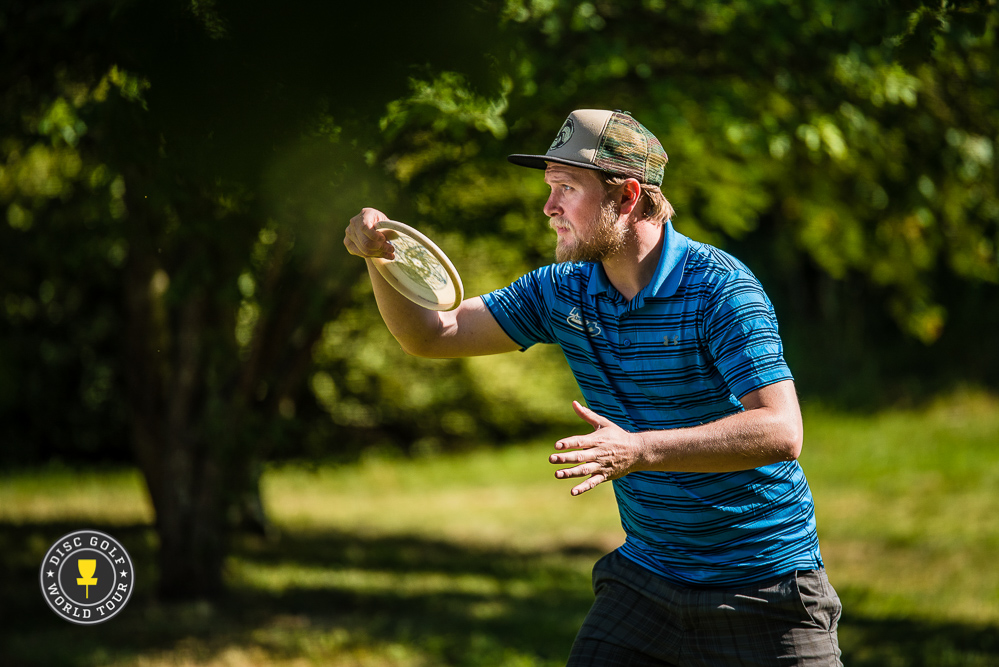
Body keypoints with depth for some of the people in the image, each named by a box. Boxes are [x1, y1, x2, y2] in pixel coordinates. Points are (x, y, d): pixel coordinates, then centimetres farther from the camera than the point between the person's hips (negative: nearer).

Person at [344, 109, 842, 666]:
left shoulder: (719, 288, -18)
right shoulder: (564, 292, 2)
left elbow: (782, 432, -27)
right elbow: (432, 334, 8)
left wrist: (641, 450, -36)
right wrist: (378, 256, -10)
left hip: (764, 581, -5)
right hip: (646, 575, 5)